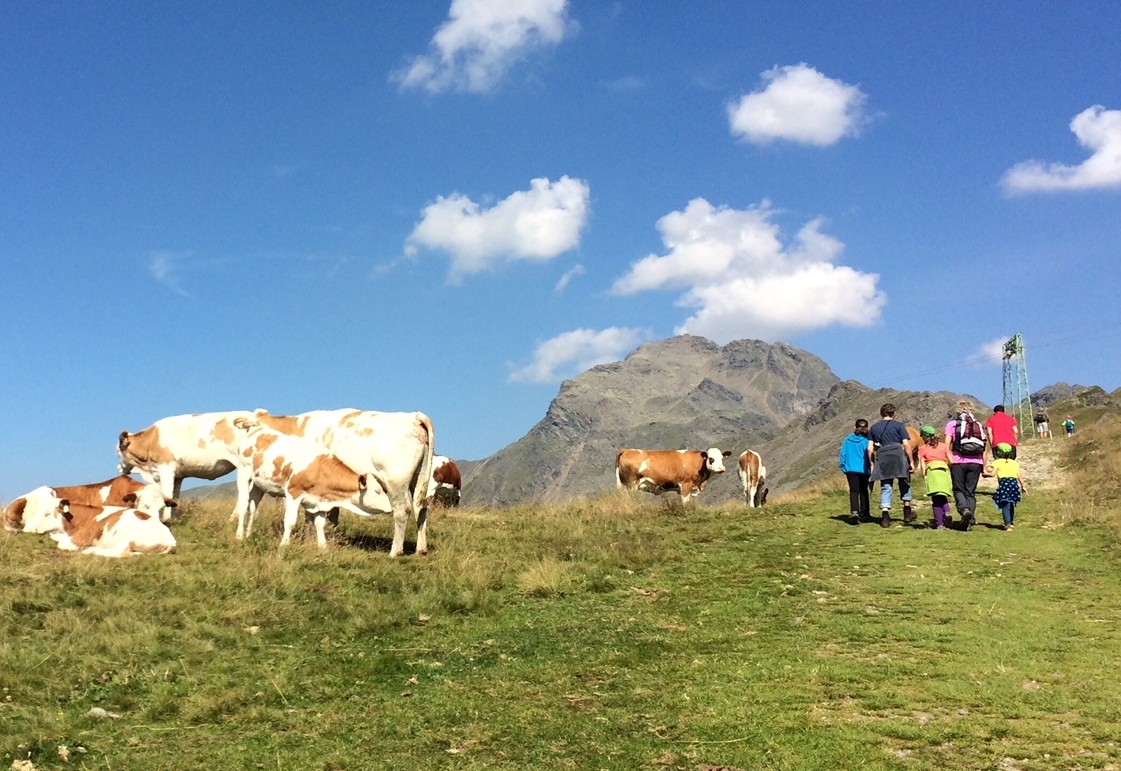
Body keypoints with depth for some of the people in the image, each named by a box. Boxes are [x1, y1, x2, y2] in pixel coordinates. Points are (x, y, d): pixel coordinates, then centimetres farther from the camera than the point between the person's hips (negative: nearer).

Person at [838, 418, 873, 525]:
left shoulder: (848, 439, 1)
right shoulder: (867, 440, -8)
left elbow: (842, 454, 4)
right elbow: (870, 454, -7)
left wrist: (843, 467, 13)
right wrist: (871, 466, 5)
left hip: (851, 469, 1)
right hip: (864, 469, -1)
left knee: (854, 491, 0)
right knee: (863, 491, 14)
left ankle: (854, 512, -21)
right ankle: (864, 514, 19)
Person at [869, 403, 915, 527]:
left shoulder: (873, 428, 12)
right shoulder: (898, 426, 2)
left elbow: (870, 449, 9)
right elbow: (906, 444, -6)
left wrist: (872, 464, 14)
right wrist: (911, 461, -1)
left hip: (882, 460, 2)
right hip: (898, 458, -2)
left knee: (885, 488, 4)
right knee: (904, 483, 17)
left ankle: (885, 516, -7)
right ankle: (907, 511, 23)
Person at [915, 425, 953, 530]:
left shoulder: (923, 448, 13)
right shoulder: (944, 445, 20)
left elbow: (922, 465, 5)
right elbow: (951, 461, 12)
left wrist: (924, 476, 12)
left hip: (932, 470, -3)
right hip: (945, 470, 3)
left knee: (936, 498, -3)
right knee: (943, 496, 14)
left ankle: (939, 523, -8)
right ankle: (947, 512, -14)